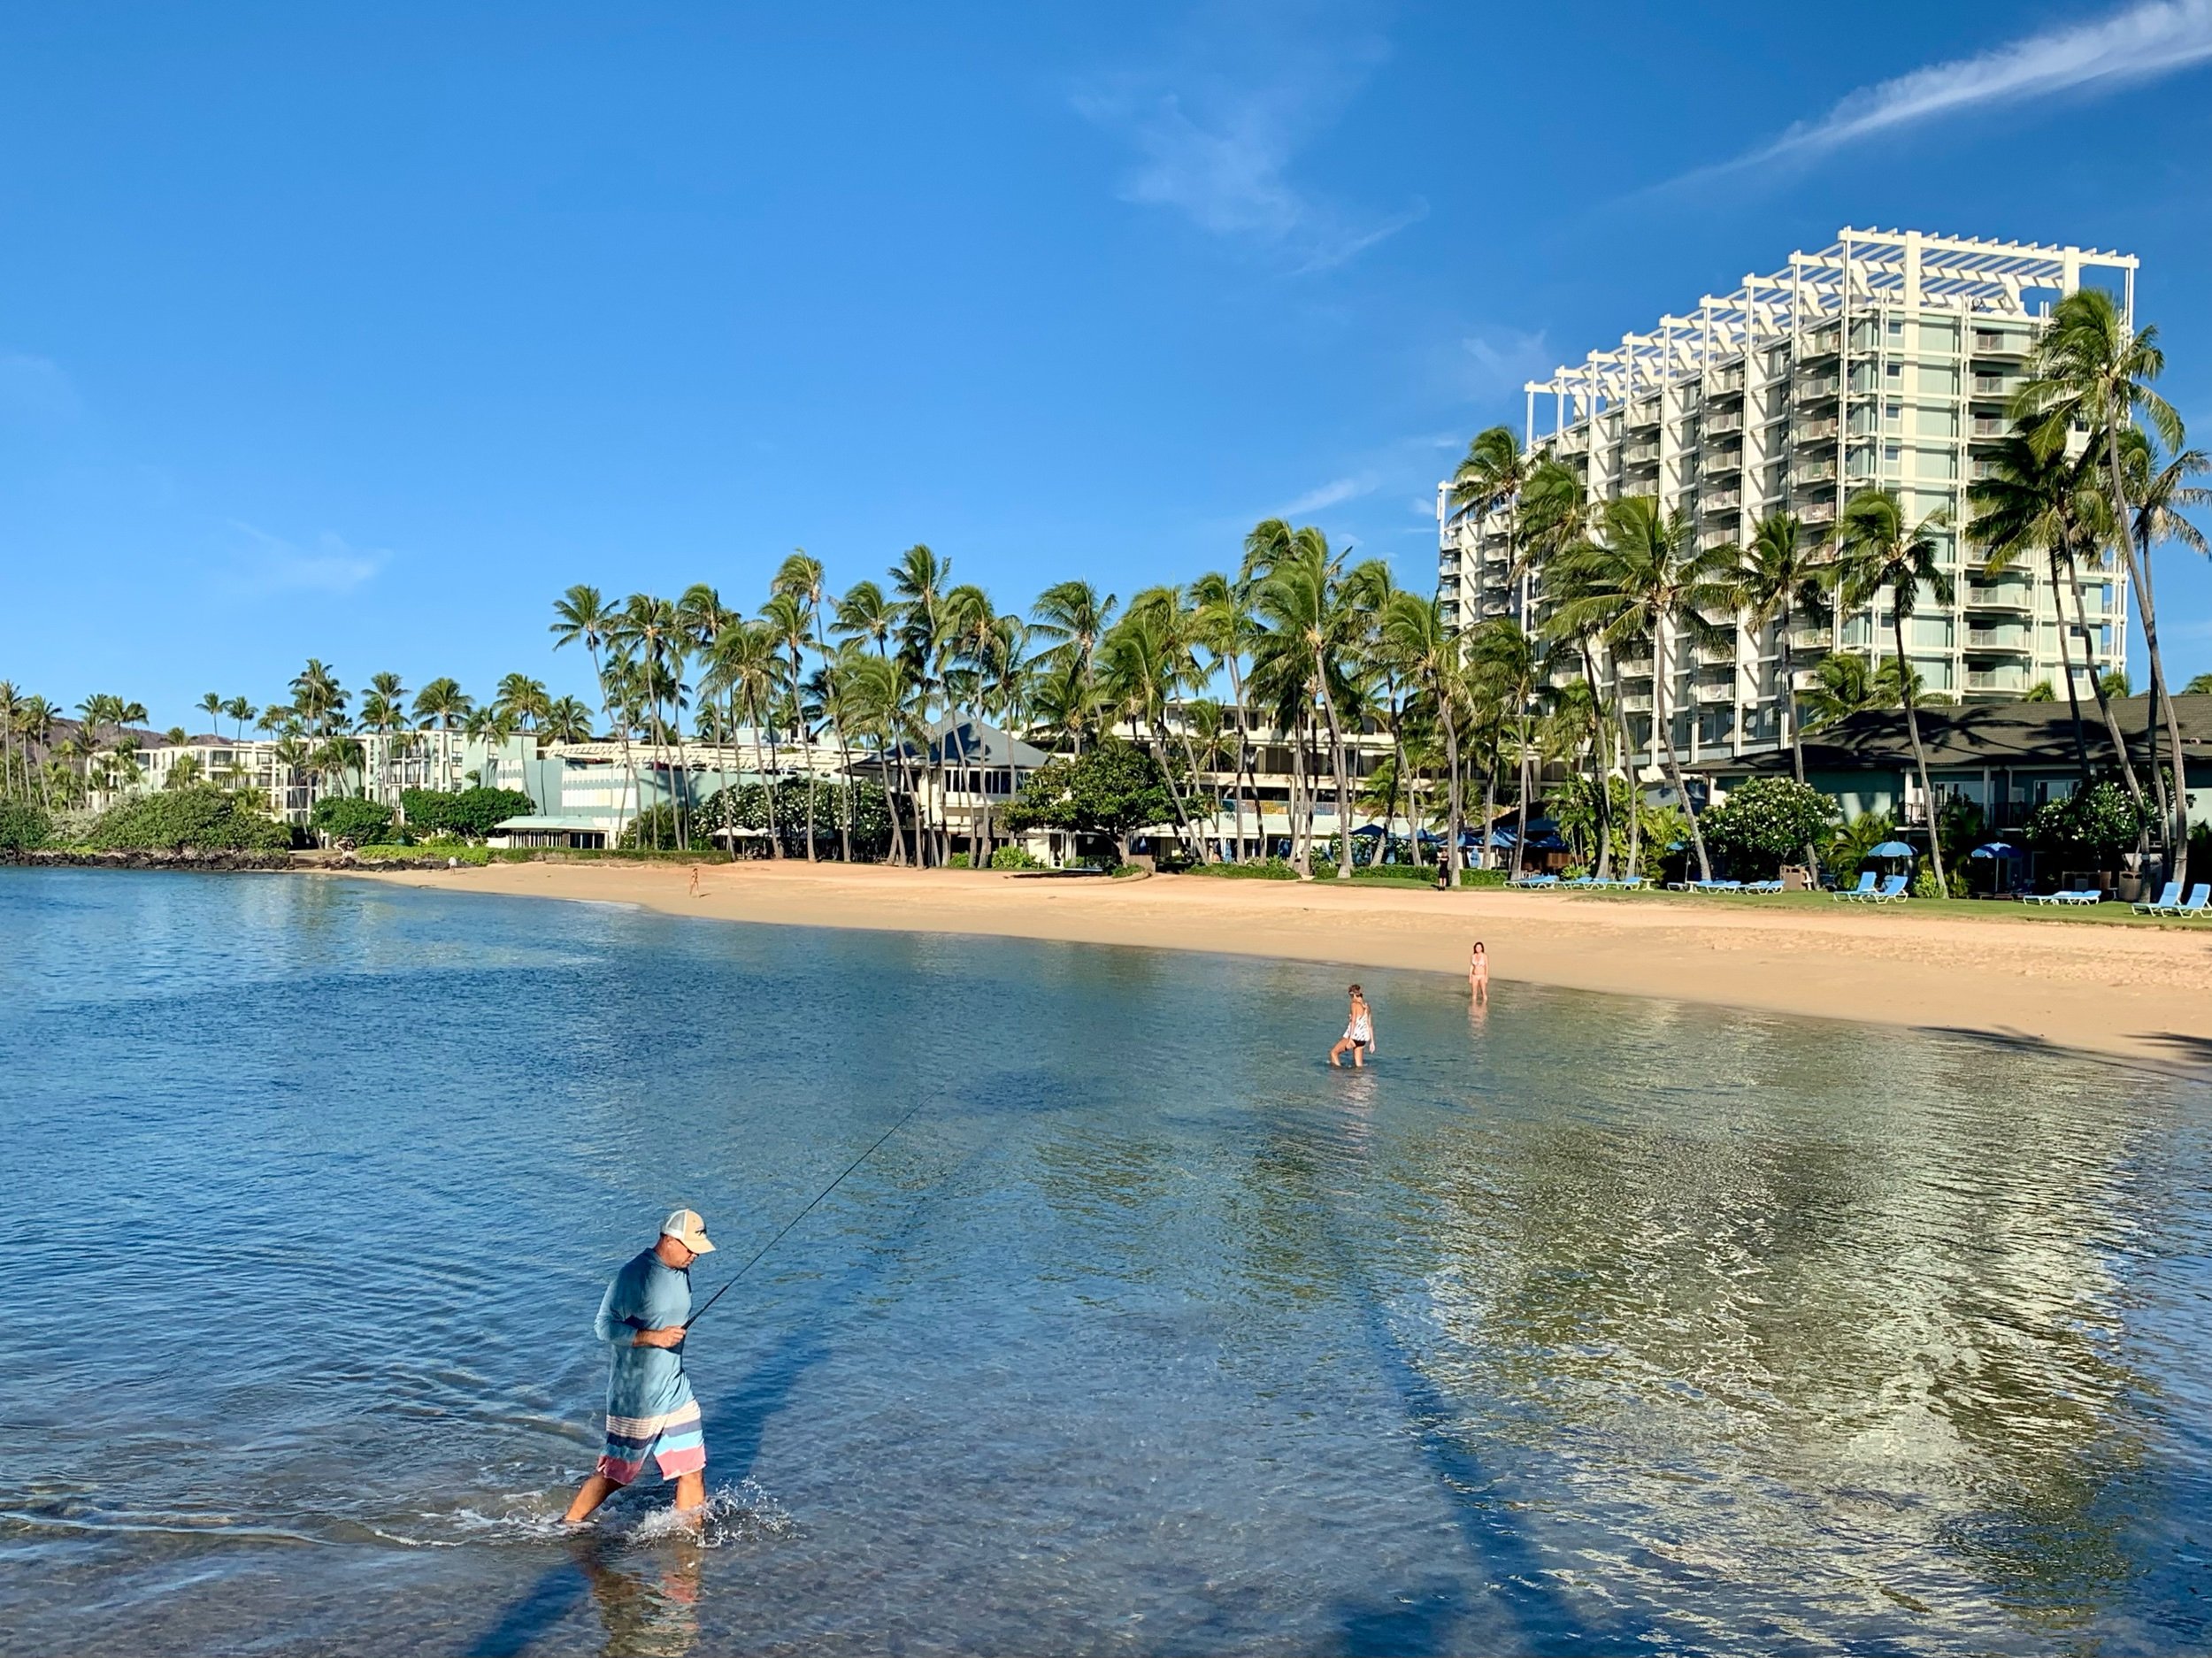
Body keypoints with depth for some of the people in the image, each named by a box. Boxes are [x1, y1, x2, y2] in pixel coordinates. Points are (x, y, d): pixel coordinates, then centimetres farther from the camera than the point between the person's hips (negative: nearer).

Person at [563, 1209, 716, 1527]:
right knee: (614, 1473, 7)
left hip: (676, 1393, 7)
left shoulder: (682, 1273, 7)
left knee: (693, 1471, 5)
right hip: (635, 1398, -7)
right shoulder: (634, 1276, -18)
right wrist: (654, 1338, -27)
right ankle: (569, 1525, 27)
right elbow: (603, 1326, -21)